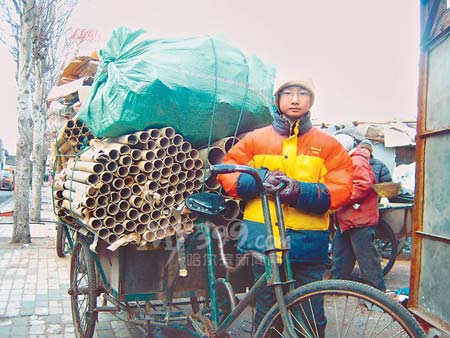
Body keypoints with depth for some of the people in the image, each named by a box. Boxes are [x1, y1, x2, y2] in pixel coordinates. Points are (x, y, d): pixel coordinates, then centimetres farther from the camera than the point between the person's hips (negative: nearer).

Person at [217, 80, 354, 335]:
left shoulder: (328, 144, 5)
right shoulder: (256, 139, 9)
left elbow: (342, 188, -3)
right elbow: (227, 173, 5)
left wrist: (301, 191, -19)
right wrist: (260, 179, -13)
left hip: (308, 242, 0)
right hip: (263, 237, 1)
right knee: (266, 310, 13)